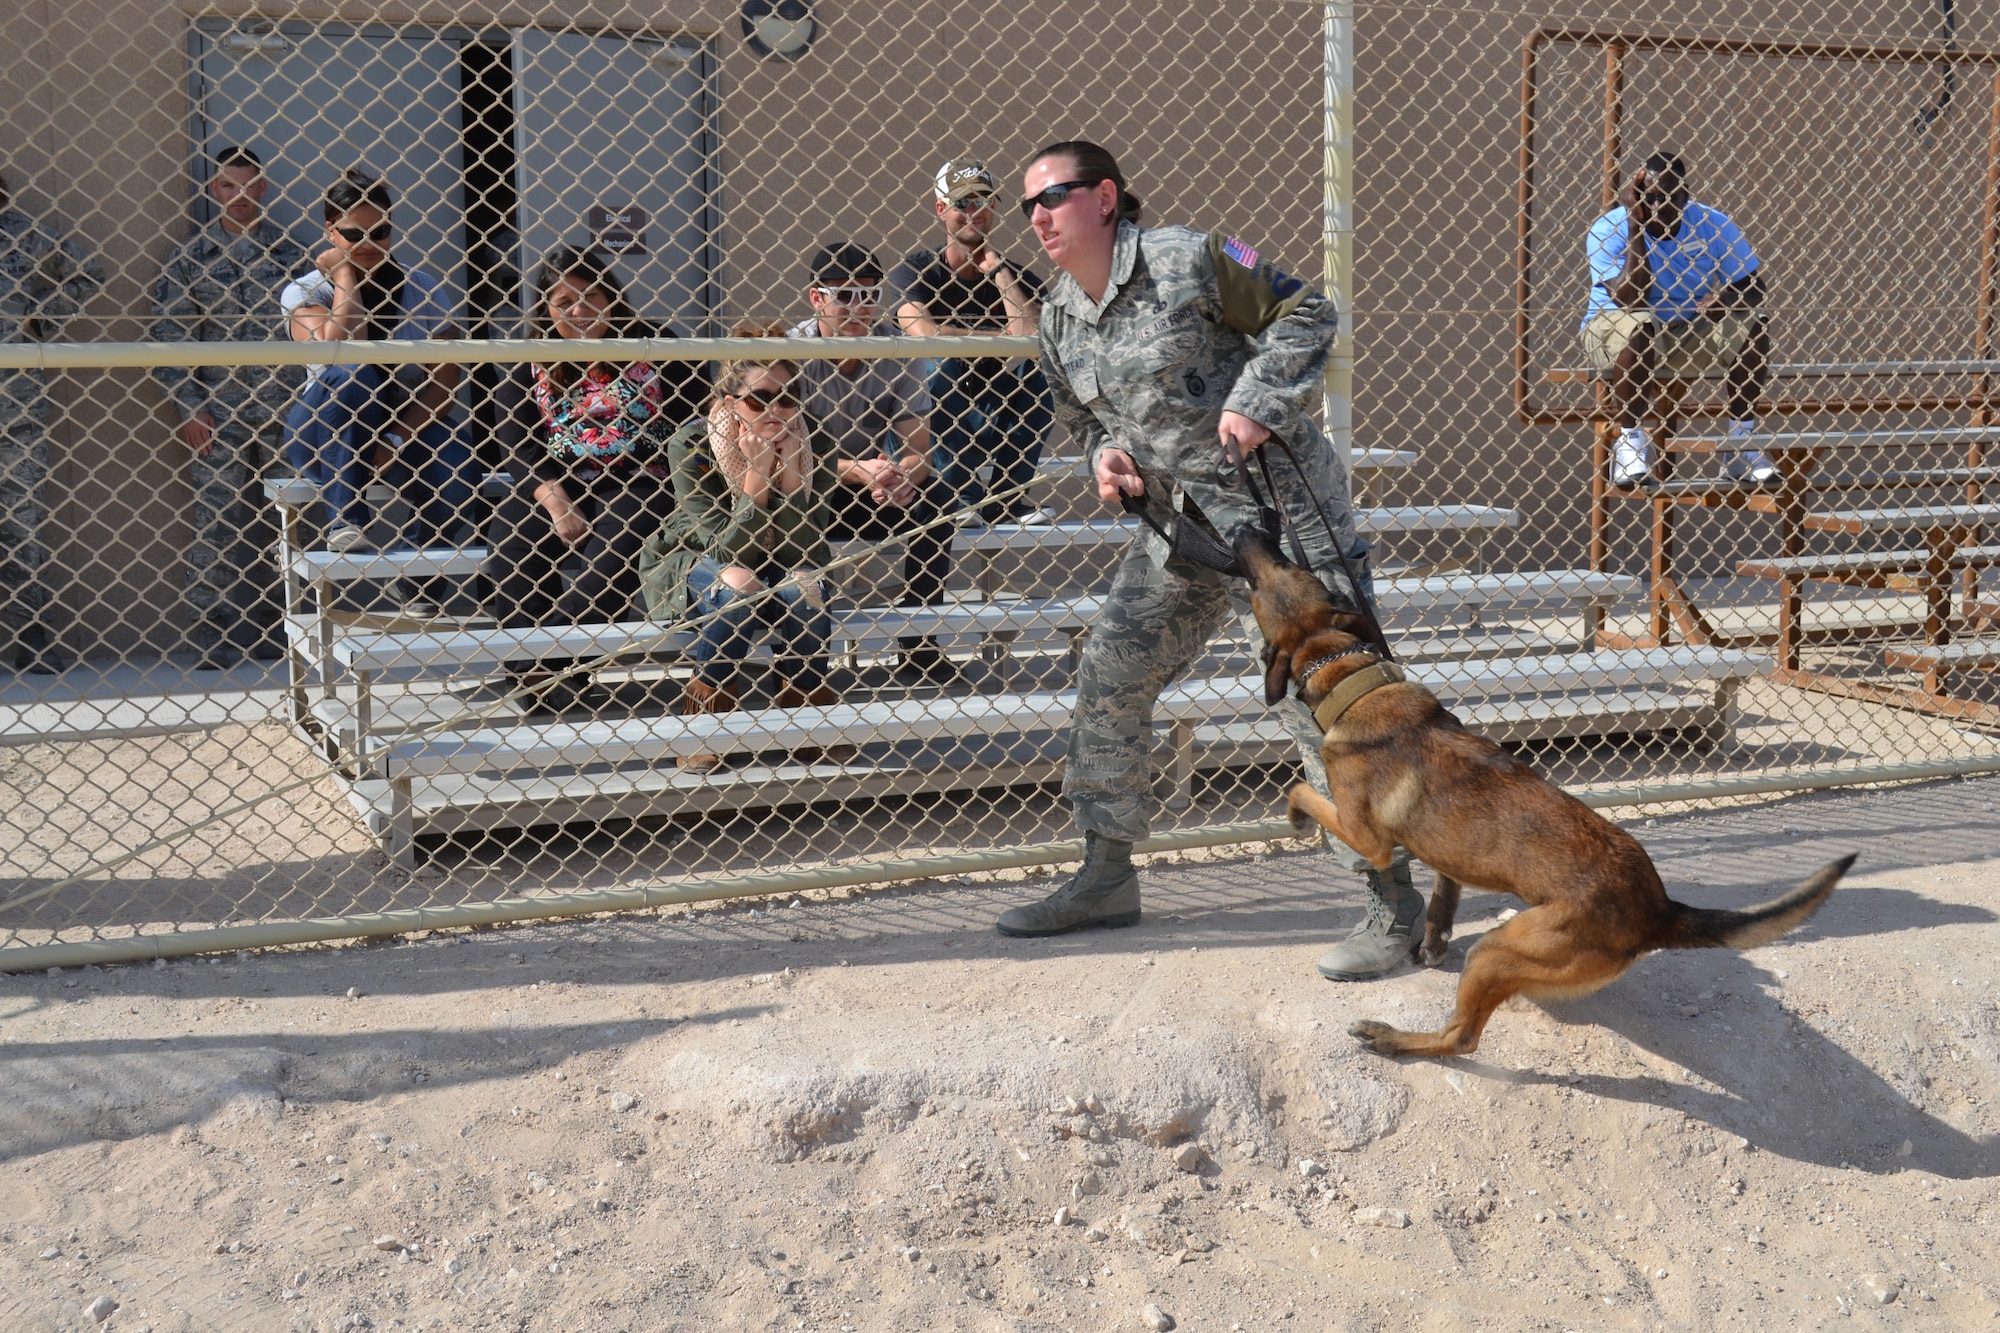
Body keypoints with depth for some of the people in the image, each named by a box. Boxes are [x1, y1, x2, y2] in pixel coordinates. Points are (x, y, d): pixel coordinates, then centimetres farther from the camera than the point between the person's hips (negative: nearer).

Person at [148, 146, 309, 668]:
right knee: (216, 522, -3)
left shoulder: (289, 251, 9)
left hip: (282, 409, 1)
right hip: (215, 410, -1)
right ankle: (214, 635, 3)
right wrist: (188, 408, -6)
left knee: (274, 522, 4)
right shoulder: (190, 254, 5)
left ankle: (267, 626, 13)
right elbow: (167, 337, 3)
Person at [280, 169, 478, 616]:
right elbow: (340, 343, -24)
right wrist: (345, 271, -13)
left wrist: (396, 441, -19)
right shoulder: (304, 291, -2)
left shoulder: (423, 290, 1)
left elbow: (445, 383, -6)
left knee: (459, 464, -31)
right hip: (326, 437, -1)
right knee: (349, 377, -34)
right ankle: (345, 520, -29)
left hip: (409, 430, 1)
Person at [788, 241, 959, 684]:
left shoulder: (897, 351, -6)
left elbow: (917, 452, -9)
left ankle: (919, 645, -17)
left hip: (872, 497, 3)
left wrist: (900, 478, -34)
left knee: (934, 498, -24)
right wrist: (860, 472, -34)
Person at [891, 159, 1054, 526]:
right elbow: (923, 334, -25)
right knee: (940, 362, -30)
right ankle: (966, 497, -23)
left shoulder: (1014, 276, 3)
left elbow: (1033, 335, -20)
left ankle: (1010, 494, -14)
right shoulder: (915, 270, -3)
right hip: (934, 421, -2)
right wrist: (1002, 337, -19)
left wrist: (996, 268, -11)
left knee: (1040, 362, -20)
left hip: (996, 421, 2)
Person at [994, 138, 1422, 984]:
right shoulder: (1060, 319, 9)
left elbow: (1305, 313, -8)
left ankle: (1394, 906, -1)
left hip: (1275, 506, -8)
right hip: (1181, 527, 8)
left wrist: (1259, 401, -20)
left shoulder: (1187, 262, -13)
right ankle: (1106, 879, 23)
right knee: (1108, 678, 7)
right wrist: (1105, 456, -1)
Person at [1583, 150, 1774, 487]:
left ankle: (1740, 444, -9)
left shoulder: (1712, 225, -7)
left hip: (1687, 336, 3)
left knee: (1752, 328, -20)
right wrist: (1635, 224, -28)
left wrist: (1726, 299, -28)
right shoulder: (1607, 230, -16)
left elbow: (1753, 285, -4)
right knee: (1638, 328, -38)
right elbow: (1629, 299, -28)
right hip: (1613, 329, -3)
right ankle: (1629, 440, -25)